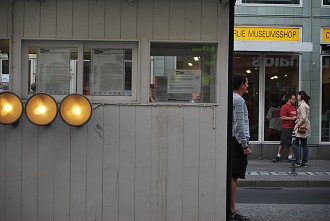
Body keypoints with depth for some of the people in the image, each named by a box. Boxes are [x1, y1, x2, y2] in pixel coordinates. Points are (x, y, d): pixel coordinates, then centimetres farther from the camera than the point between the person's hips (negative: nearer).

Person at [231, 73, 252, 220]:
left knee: (230, 176, 12)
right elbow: (239, 125, -17)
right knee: (233, 176, -8)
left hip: (230, 140, 10)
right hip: (237, 141, -10)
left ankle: (229, 207, 18)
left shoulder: (230, 98, 17)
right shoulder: (239, 100, -12)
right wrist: (245, 146, -15)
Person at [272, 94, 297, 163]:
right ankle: (278, 156, 10)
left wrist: (296, 117, 8)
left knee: (291, 143, 9)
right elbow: (282, 117, -17)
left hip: (293, 127, 7)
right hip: (286, 128, -7)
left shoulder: (294, 107, 14)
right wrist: (292, 118, -17)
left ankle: (290, 156, 15)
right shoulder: (284, 107, -10)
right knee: (283, 142, -2)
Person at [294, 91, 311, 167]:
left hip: (301, 127, -10)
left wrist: (297, 125, -13)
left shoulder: (302, 105, -15)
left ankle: (297, 162, -5)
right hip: (306, 127, 10)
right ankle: (304, 162, 11)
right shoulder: (306, 105, 15)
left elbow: (303, 118, -21)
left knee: (296, 144, -4)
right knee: (304, 145, 9)